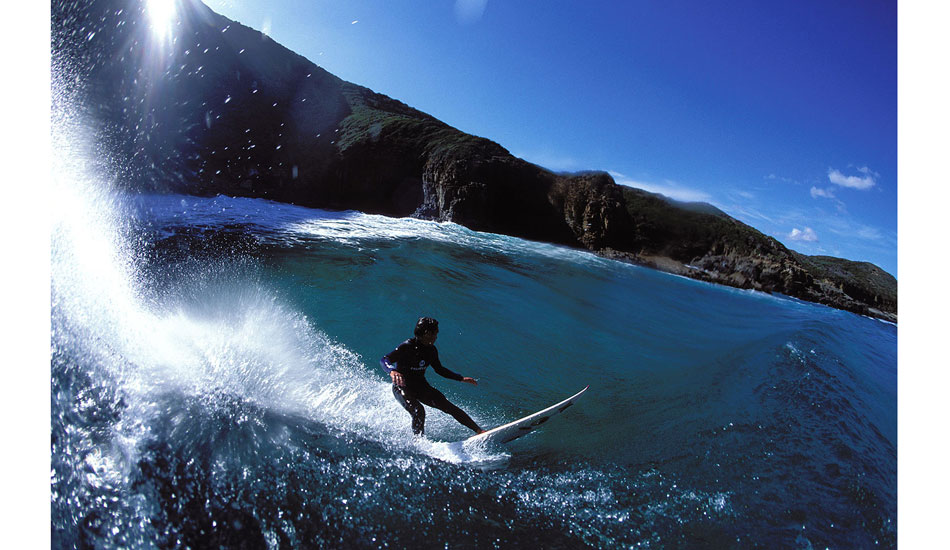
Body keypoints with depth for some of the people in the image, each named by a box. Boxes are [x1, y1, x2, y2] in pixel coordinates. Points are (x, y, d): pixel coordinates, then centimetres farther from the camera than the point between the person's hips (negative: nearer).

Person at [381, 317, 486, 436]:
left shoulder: (431, 350, -3)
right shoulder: (407, 347, -23)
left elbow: (439, 369, 12)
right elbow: (384, 360, -30)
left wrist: (461, 378, 9)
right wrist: (392, 371, -53)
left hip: (421, 386, 5)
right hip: (402, 387, -5)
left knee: (449, 407, -5)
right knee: (418, 411, -31)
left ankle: (478, 430, -1)